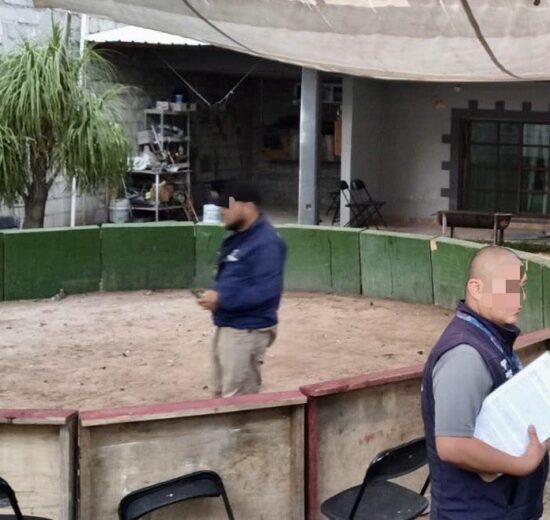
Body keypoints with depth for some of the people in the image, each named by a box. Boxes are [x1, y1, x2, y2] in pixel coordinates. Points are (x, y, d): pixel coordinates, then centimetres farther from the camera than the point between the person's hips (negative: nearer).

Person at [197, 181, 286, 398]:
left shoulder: (266, 243, -20)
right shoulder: (238, 238, 12)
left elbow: (265, 291, -28)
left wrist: (222, 300, -25)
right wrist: (216, 295, 7)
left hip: (248, 331, -10)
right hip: (227, 327, 11)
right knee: (223, 393, 20)